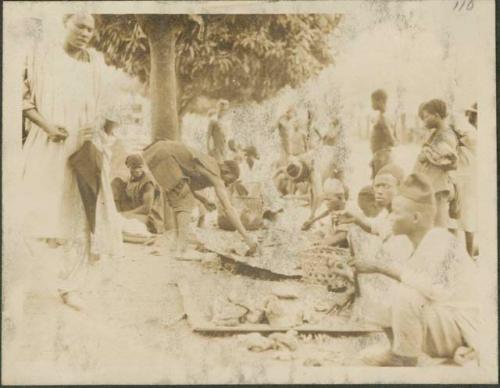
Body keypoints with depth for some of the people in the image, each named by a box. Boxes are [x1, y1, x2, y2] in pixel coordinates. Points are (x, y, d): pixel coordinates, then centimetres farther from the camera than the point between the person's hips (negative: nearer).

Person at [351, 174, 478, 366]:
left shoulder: (439, 240, -20)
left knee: (405, 294, -29)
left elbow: (437, 288, -36)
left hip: (462, 329, -9)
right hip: (441, 323, 9)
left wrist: (383, 267, -32)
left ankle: (404, 360, -11)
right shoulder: (422, 242, 5)